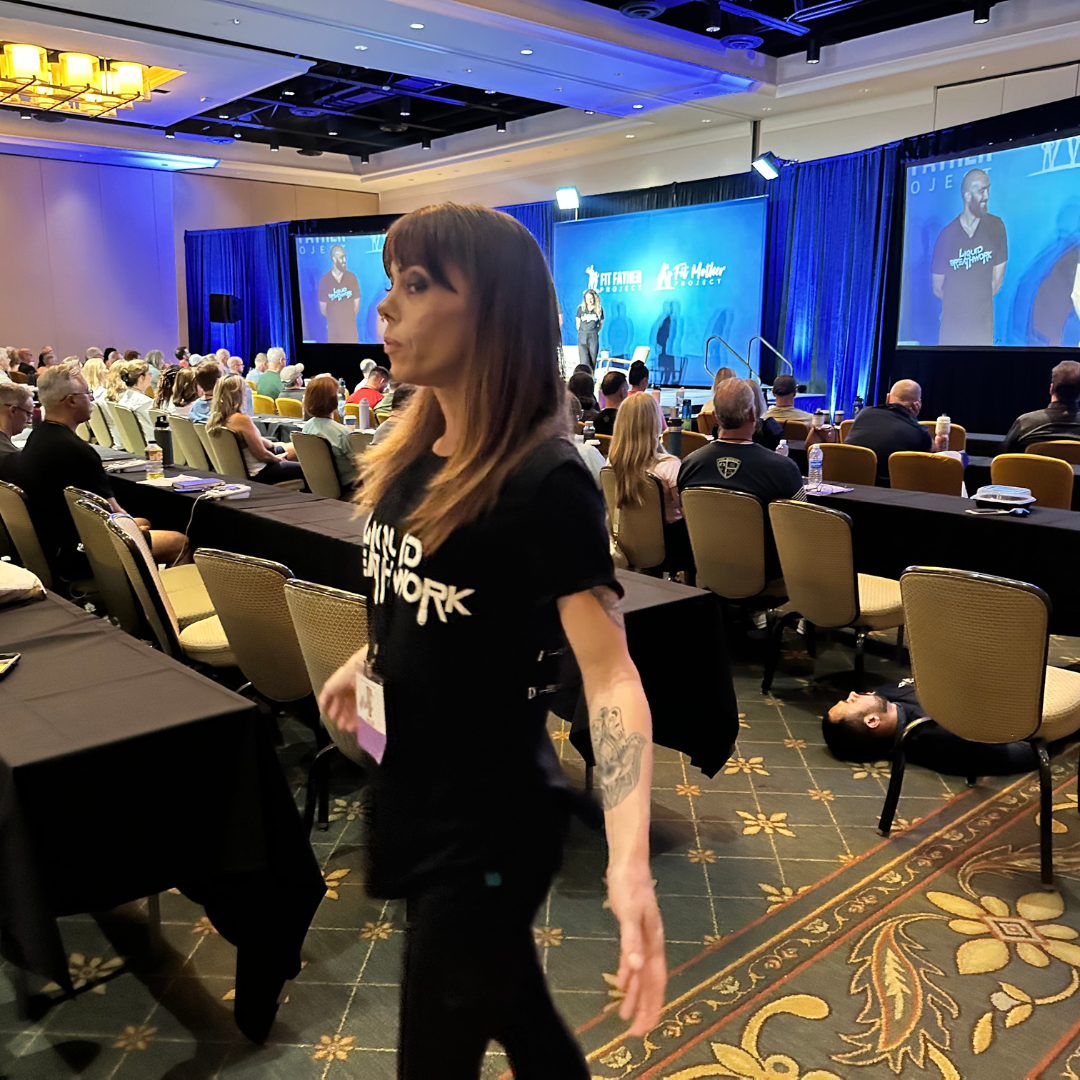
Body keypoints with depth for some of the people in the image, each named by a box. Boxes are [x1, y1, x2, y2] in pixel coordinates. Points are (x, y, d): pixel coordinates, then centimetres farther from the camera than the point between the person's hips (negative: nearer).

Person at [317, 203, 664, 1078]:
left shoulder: (546, 481, -23)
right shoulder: (414, 453, 0)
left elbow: (609, 671, -29)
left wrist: (628, 859, -39)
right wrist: (367, 663, 21)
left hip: (491, 819, -7)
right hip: (411, 794, 7)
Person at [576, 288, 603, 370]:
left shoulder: (599, 309, 5)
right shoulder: (581, 308, 5)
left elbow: (600, 324, 14)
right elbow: (578, 324, 12)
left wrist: (595, 332, 9)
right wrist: (583, 332, 13)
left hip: (594, 338, 0)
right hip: (582, 339, 0)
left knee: (593, 363, 1)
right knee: (585, 363, -10)